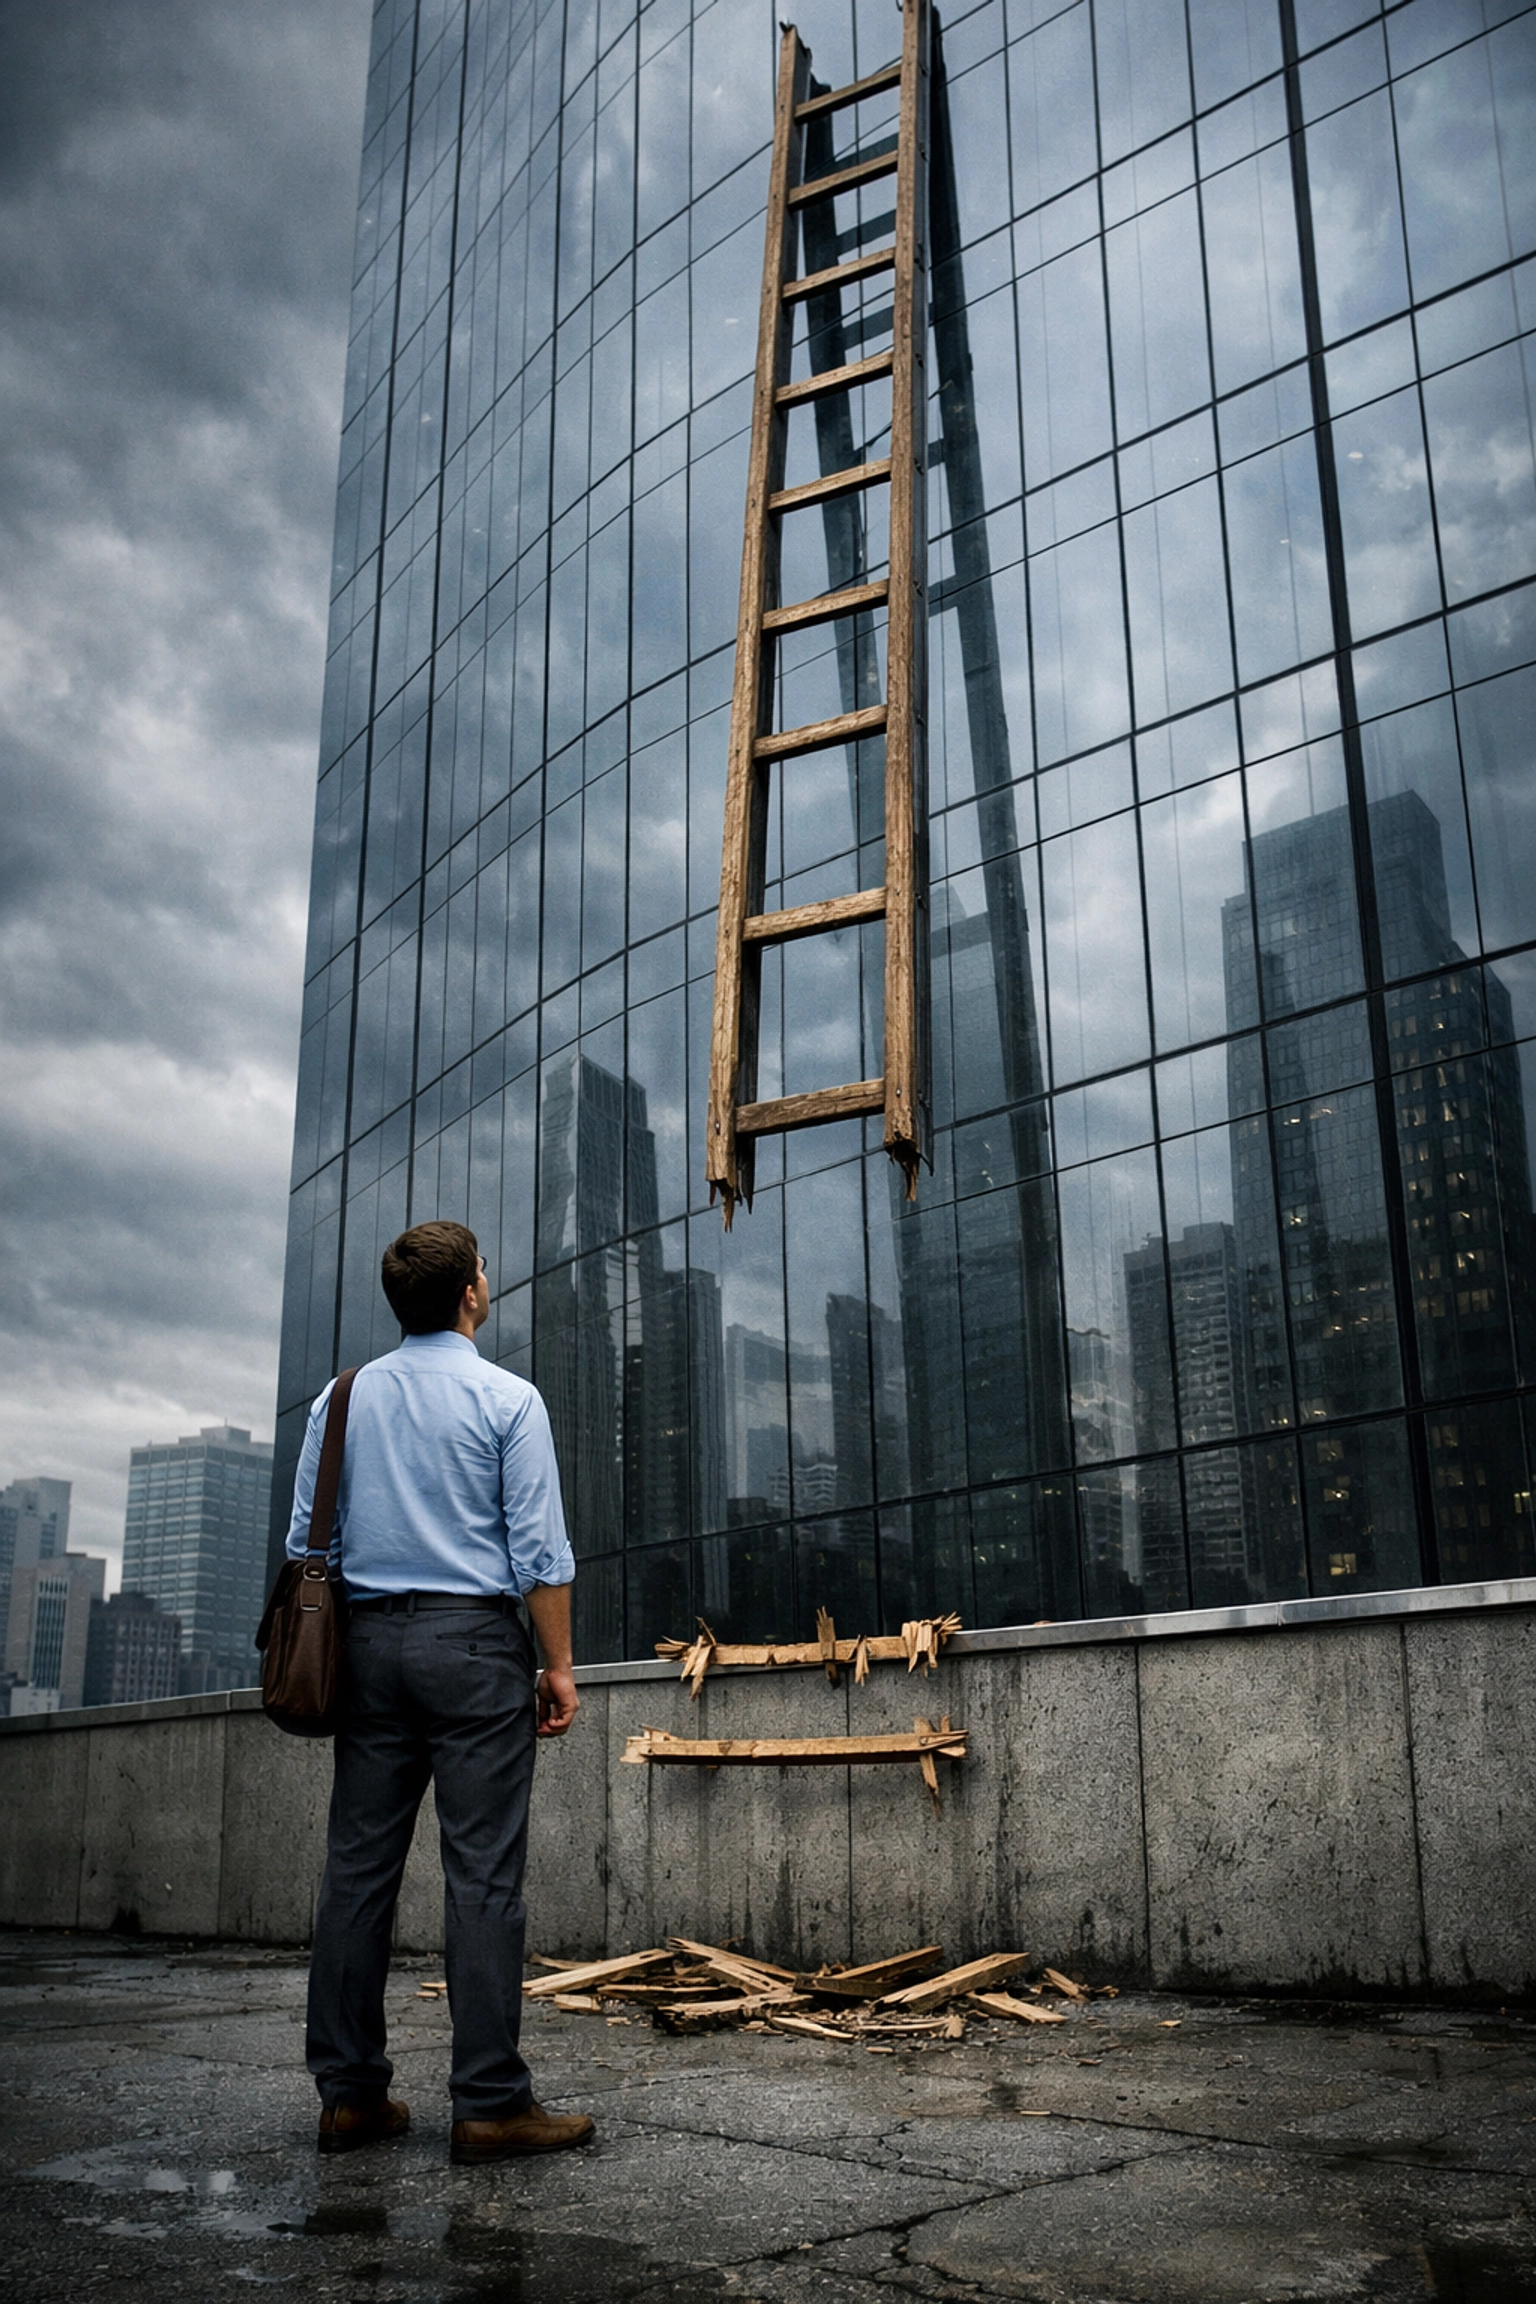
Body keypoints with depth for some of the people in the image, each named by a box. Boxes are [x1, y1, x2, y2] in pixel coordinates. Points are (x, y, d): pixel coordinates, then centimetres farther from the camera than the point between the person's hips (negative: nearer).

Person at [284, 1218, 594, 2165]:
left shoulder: (344, 1398, 10)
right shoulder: (507, 1399, -4)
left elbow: (309, 1539, 11)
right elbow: (539, 1550, -7)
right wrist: (559, 1664, -2)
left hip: (370, 1642, 5)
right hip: (474, 1637, -5)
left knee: (358, 1866, 7)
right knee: (483, 1874, -4)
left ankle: (351, 2094, 12)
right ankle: (491, 2103, -3)